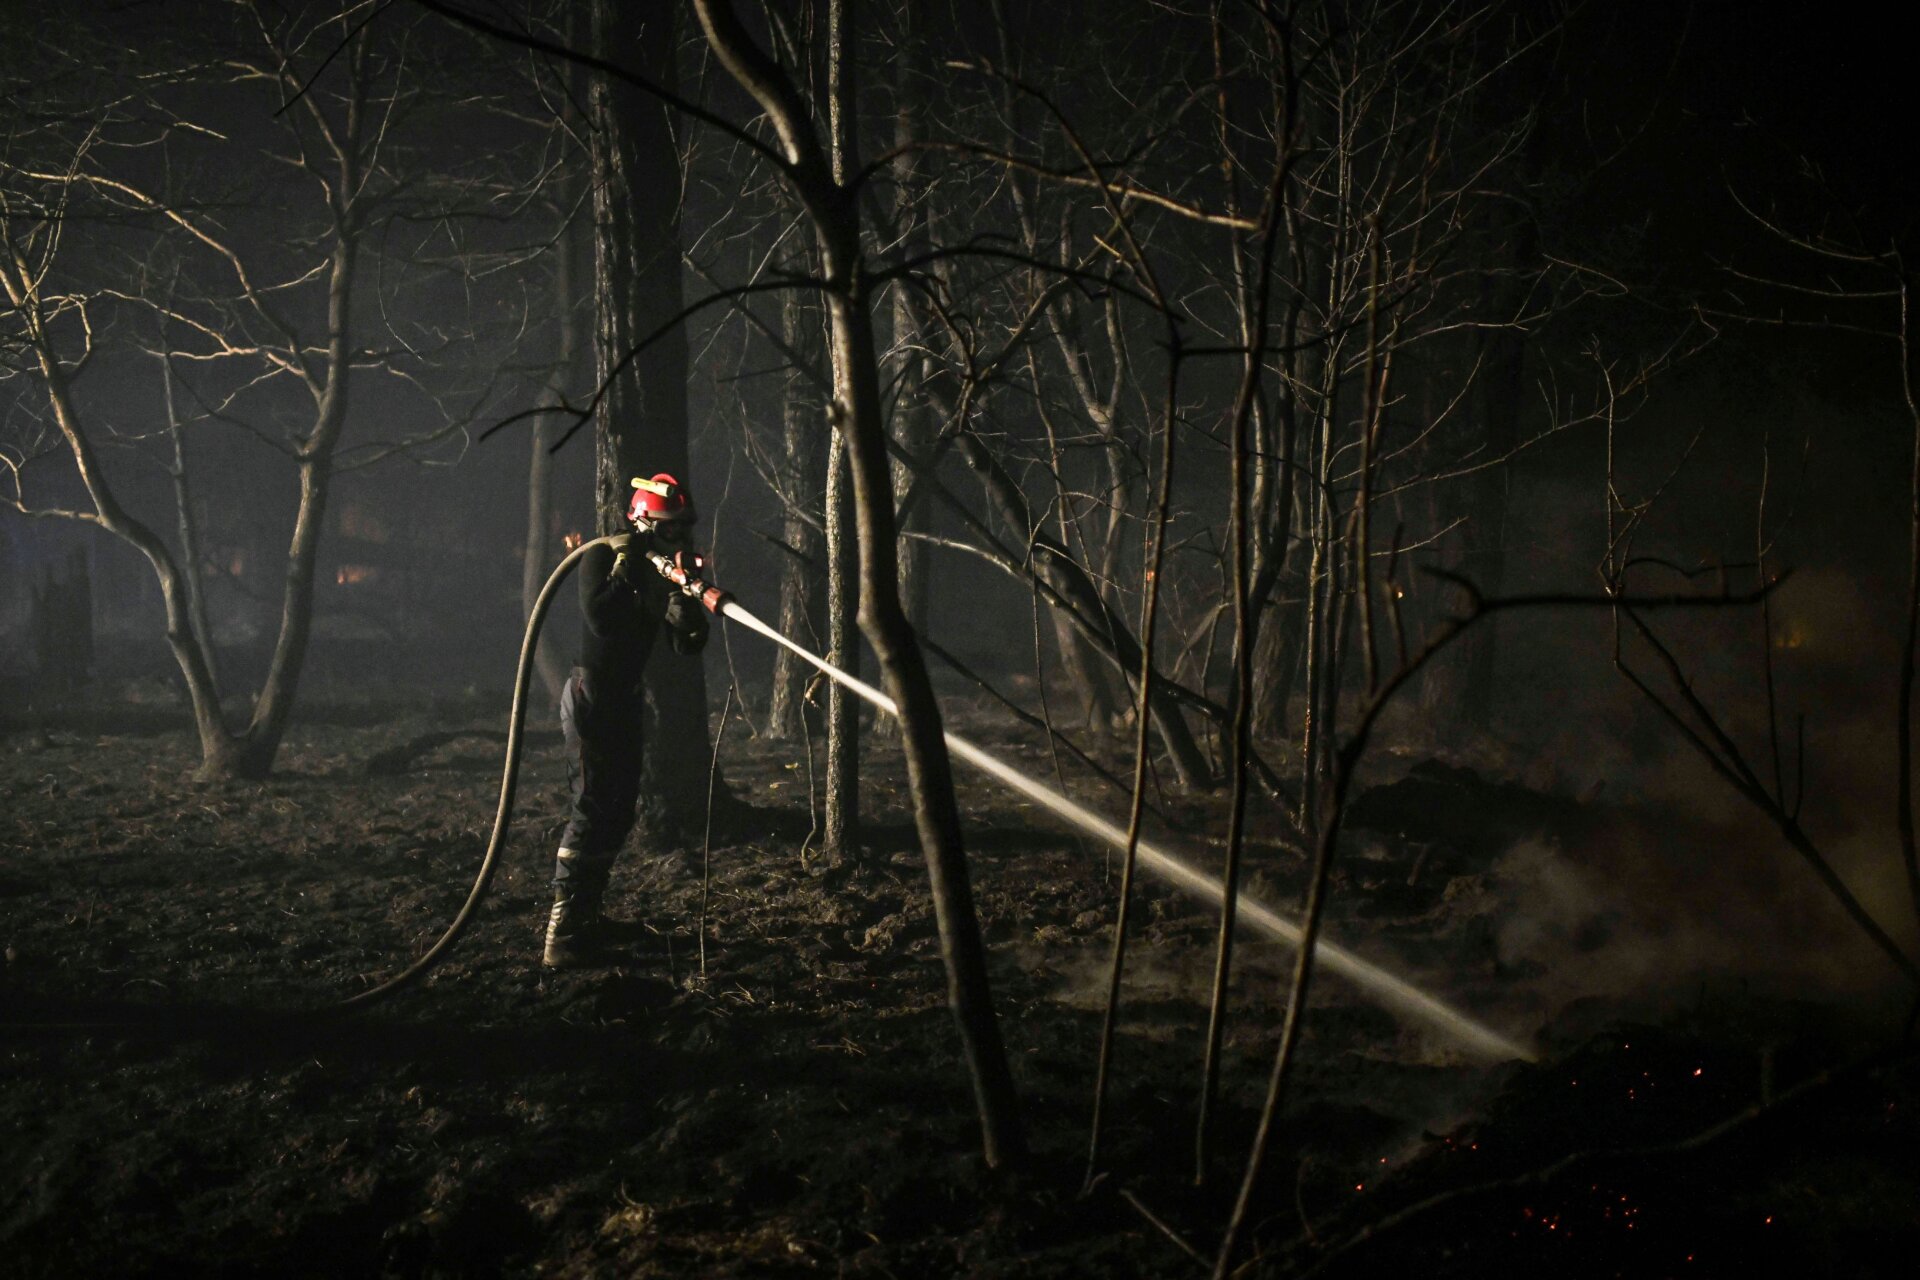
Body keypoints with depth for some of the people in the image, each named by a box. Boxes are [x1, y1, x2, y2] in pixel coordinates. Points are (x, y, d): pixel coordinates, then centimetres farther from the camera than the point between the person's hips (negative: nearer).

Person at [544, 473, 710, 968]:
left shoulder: (660, 570, 7)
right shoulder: (603, 558, -12)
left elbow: (689, 644, 2)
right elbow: (600, 619, -30)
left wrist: (684, 607, -17)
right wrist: (626, 570, -25)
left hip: (625, 701, 9)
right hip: (592, 699, -9)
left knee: (619, 810, 12)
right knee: (592, 808, -14)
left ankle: (586, 915, 23)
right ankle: (562, 935, -15)